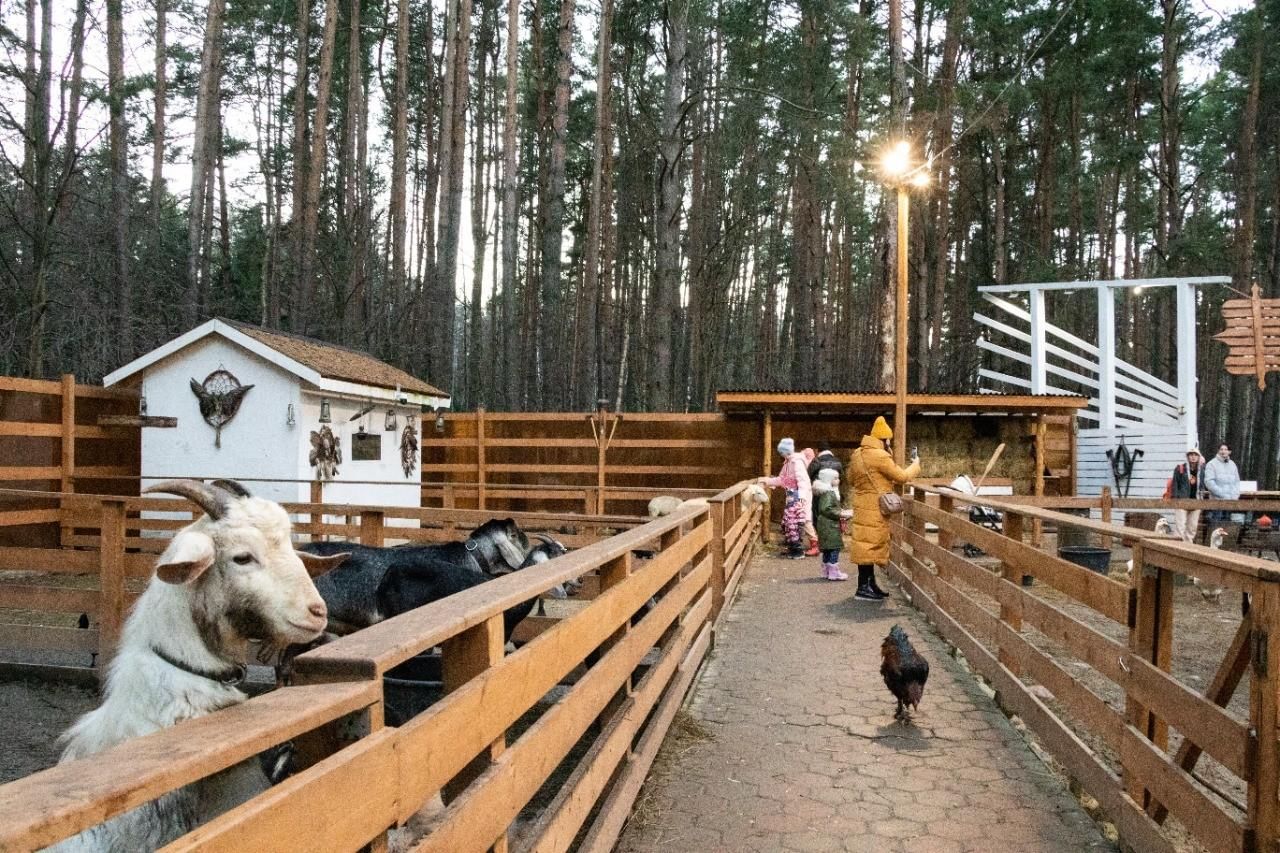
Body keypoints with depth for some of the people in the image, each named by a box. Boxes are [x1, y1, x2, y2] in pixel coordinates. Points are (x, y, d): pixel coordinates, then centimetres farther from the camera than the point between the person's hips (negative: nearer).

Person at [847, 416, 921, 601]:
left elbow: (852, 480, 19)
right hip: (874, 508, -9)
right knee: (871, 544, -5)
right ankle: (863, 588, -3)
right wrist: (915, 465, 6)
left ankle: (870, 583, 22)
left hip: (862, 505, 9)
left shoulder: (857, 454, 11)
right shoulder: (880, 456, -17)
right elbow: (902, 476, -12)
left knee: (866, 543, 14)